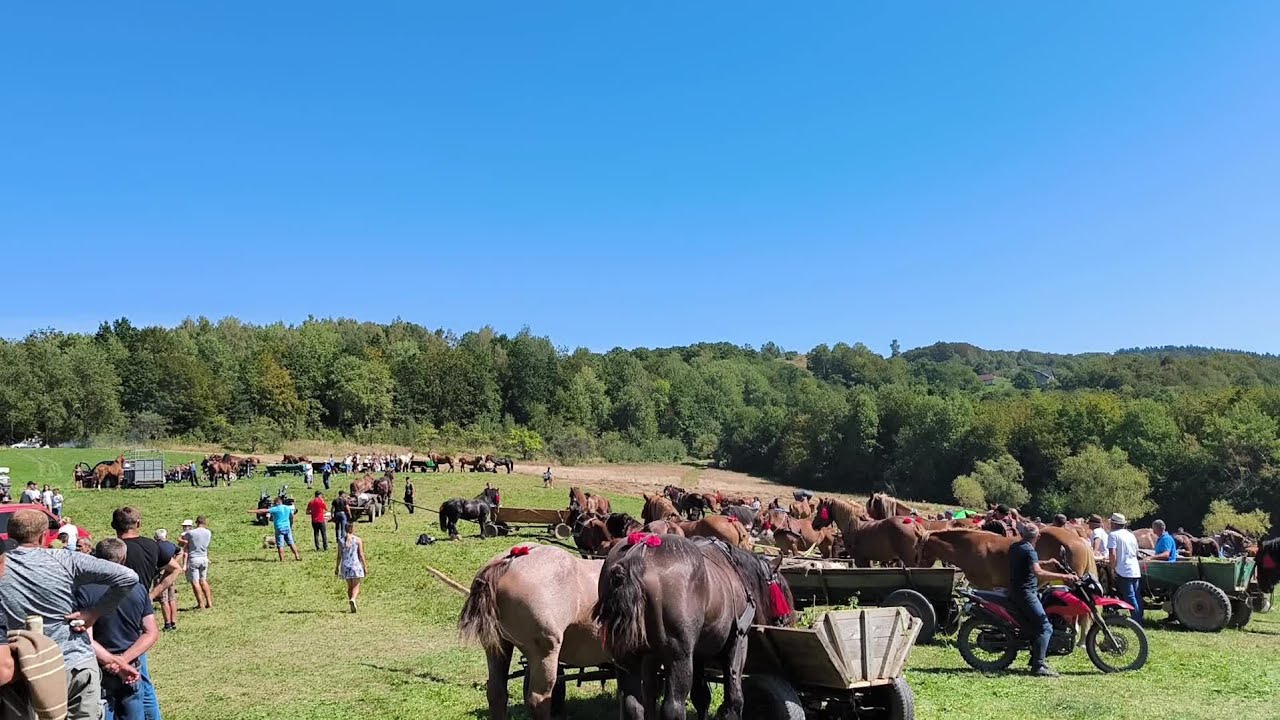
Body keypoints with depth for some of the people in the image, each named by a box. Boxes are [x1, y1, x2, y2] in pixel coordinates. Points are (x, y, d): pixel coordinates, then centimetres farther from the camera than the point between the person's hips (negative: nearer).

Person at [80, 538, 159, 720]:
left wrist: (114, 663, -14)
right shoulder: (138, 588, -3)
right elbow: (151, 633, -5)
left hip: (100, 673, -2)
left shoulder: (84, 591, -12)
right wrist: (123, 661, -11)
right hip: (133, 671, 2)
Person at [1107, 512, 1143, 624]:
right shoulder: (1131, 535, 16)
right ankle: (1140, 620, 17)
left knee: (1130, 597, -6)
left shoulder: (1113, 535, -7)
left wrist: (1113, 568, -8)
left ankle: (1137, 622, -7)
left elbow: (1112, 554, -16)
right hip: (1136, 570, 8)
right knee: (1136, 596, 13)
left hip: (1124, 571, -8)